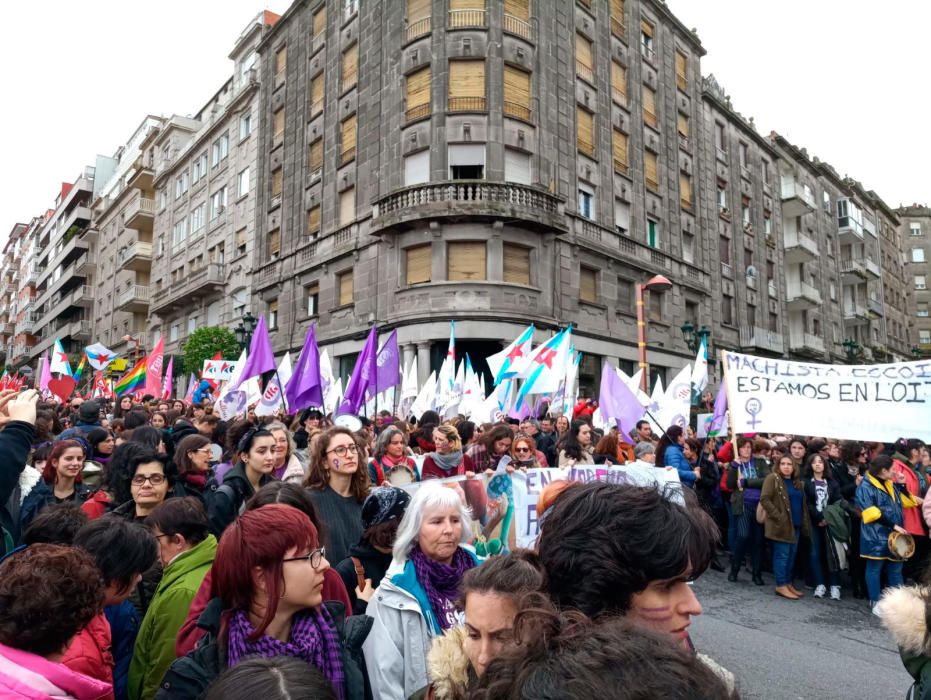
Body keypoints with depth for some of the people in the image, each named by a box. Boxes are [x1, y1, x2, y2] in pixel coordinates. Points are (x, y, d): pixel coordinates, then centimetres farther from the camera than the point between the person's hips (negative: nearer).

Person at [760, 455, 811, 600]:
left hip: (795, 524, 8)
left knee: (791, 555, 13)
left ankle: (788, 583, 23)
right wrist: (778, 516, -18)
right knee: (782, 555, -5)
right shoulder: (772, 478, -8)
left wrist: (804, 522, 10)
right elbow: (764, 499, -15)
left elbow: (802, 503, 21)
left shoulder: (797, 482, 15)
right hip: (781, 524, -8)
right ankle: (781, 586, 3)